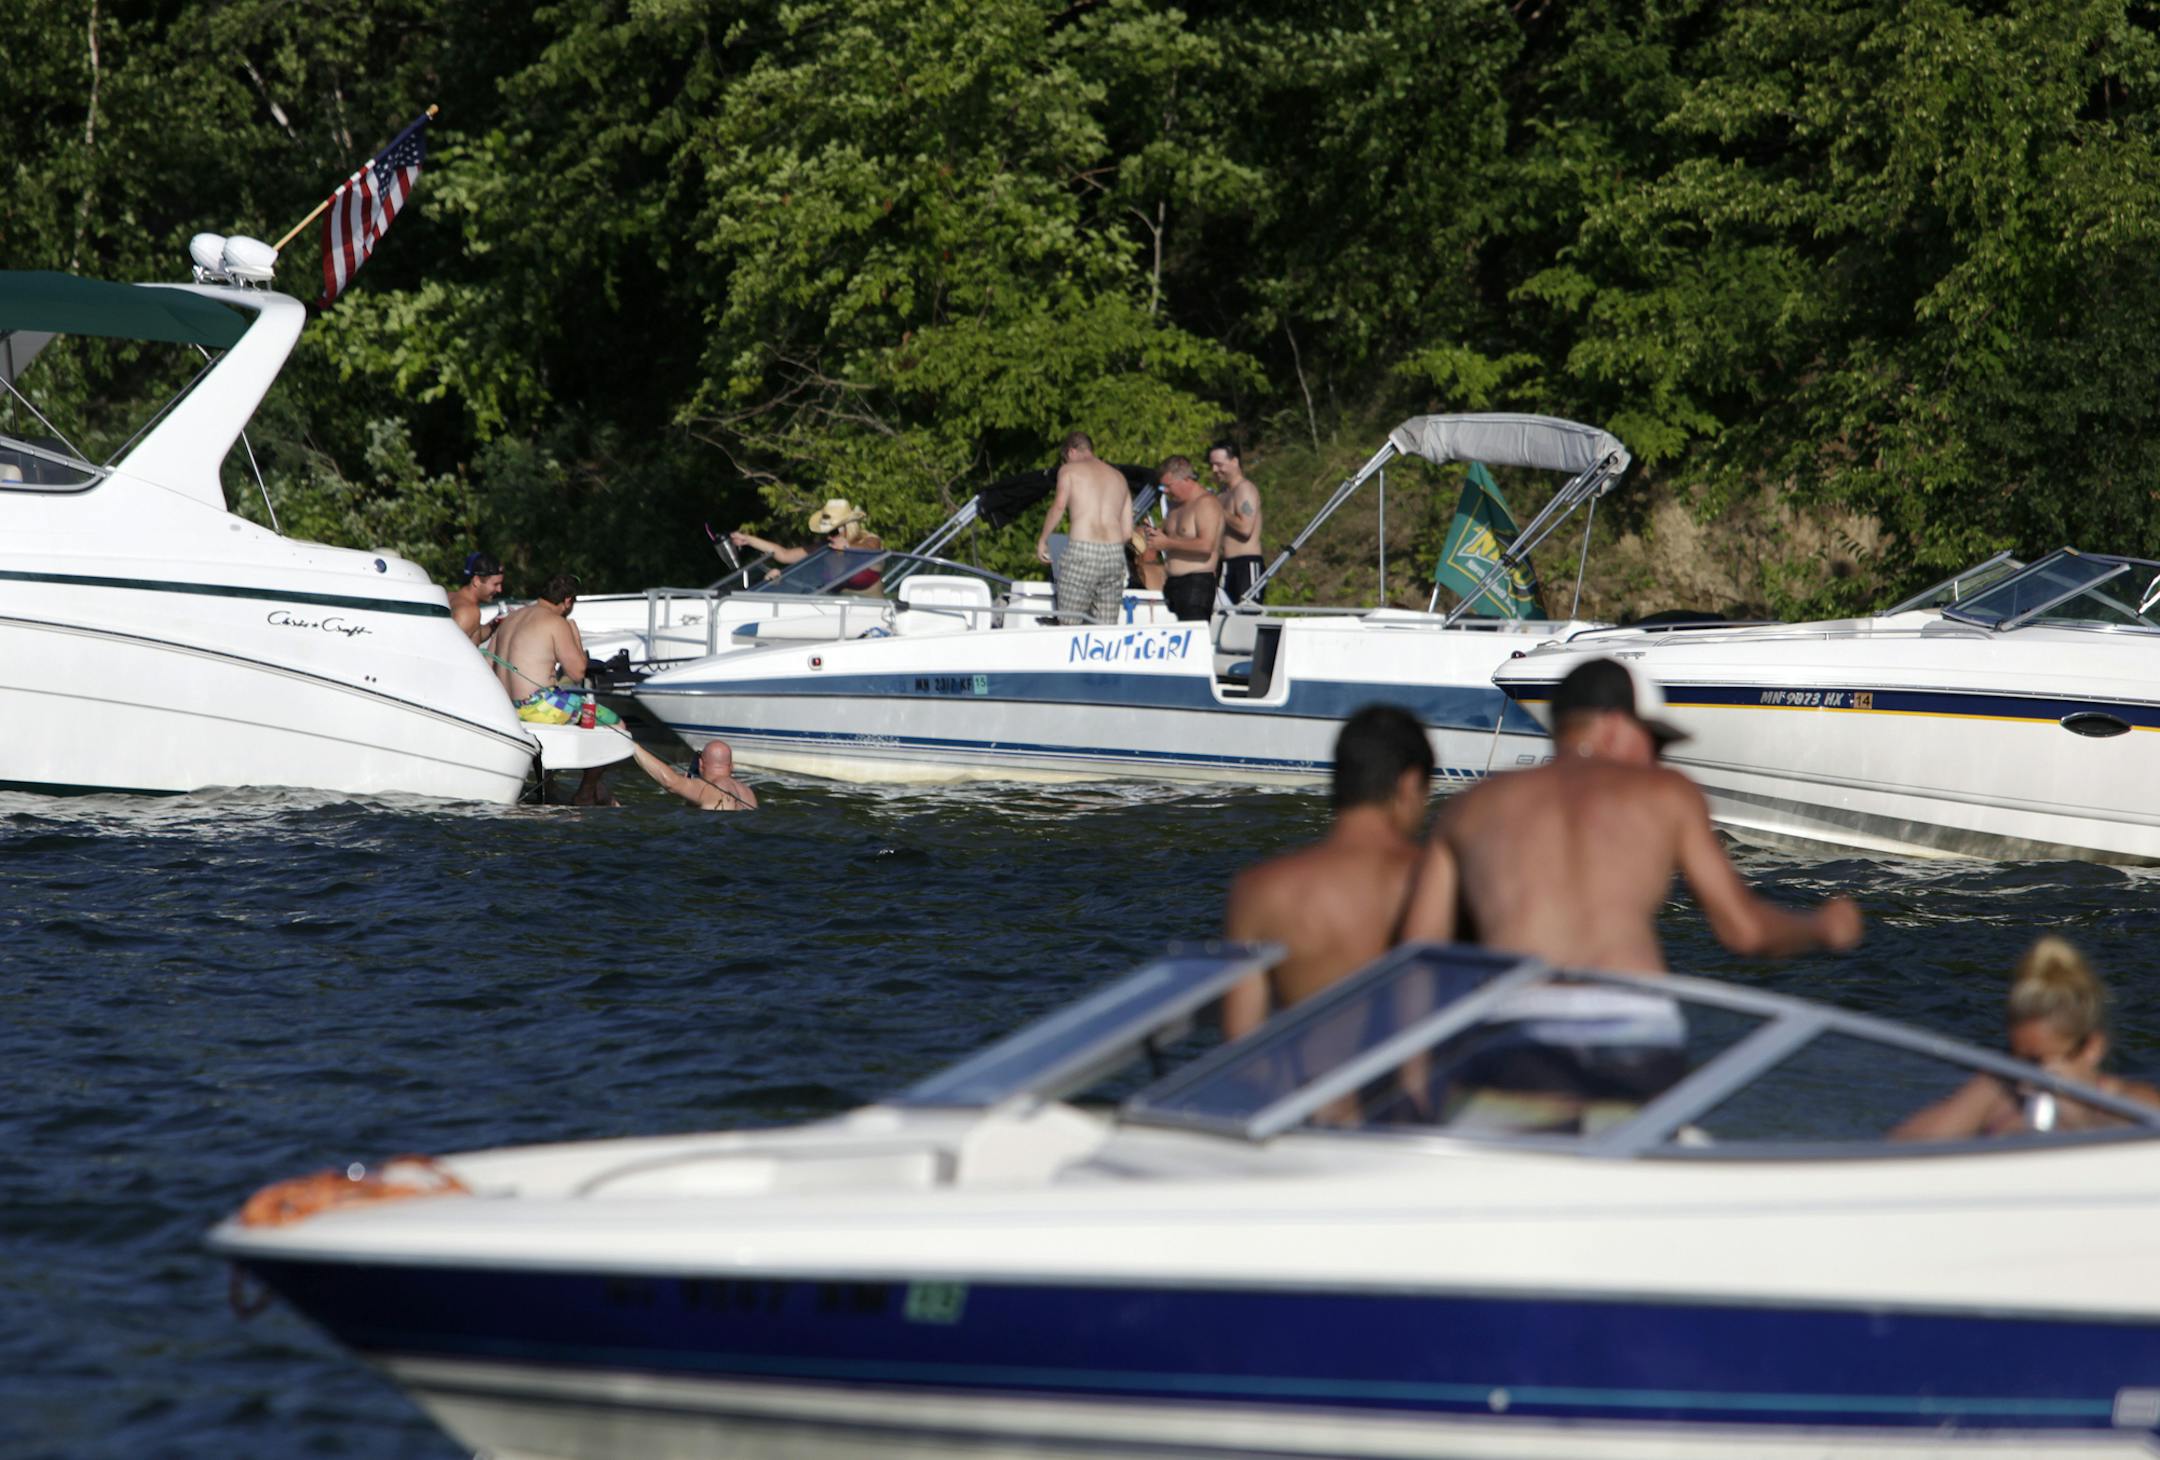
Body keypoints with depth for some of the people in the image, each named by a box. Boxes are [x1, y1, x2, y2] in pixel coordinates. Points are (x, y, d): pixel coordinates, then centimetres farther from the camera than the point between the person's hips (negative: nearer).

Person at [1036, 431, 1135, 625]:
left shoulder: (1069, 470, 8)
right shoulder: (1119, 477, 23)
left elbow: (1059, 505, -11)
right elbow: (1127, 530, 18)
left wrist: (1042, 539, -1)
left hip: (1082, 551, -5)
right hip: (1115, 554, 5)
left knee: (1069, 624, -2)